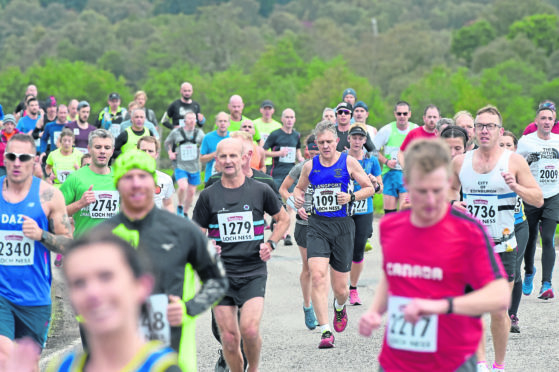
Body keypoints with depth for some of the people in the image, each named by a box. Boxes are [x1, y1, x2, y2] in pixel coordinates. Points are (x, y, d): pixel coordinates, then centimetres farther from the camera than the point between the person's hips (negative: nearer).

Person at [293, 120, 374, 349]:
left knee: (340, 288, 4)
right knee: (318, 276, -20)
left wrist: (351, 197, -13)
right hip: (317, 226, 1)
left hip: (342, 226, -1)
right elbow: (299, 187, 24)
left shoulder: (348, 162, 0)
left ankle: (340, 307, 43)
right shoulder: (310, 166, 7)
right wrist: (297, 197, 1)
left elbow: (369, 188, 5)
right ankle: (325, 332, -20)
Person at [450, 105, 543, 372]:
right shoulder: (460, 162, 5)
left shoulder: (514, 161, -3)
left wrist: (515, 186, -20)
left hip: (502, 247, -2)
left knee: (499, 311, 1)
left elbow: (538, 200, -3)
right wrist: (453, 203, -1)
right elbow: (451, 189, 21)